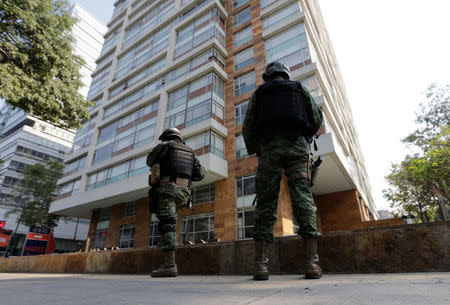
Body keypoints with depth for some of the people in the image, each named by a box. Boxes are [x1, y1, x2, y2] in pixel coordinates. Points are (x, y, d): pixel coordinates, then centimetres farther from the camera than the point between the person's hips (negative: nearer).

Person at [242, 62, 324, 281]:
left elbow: (248, 128, 10)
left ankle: (260, 263, -9)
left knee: (266, 201, -3)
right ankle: (312, 261, -11)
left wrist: (254, 150, 23)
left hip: (269, 148, 0)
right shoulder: (299, 88, 22)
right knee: (303, 198, -4)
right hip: (297, 146, 1)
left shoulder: (259, 93, 20)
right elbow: (317, 118, 16)